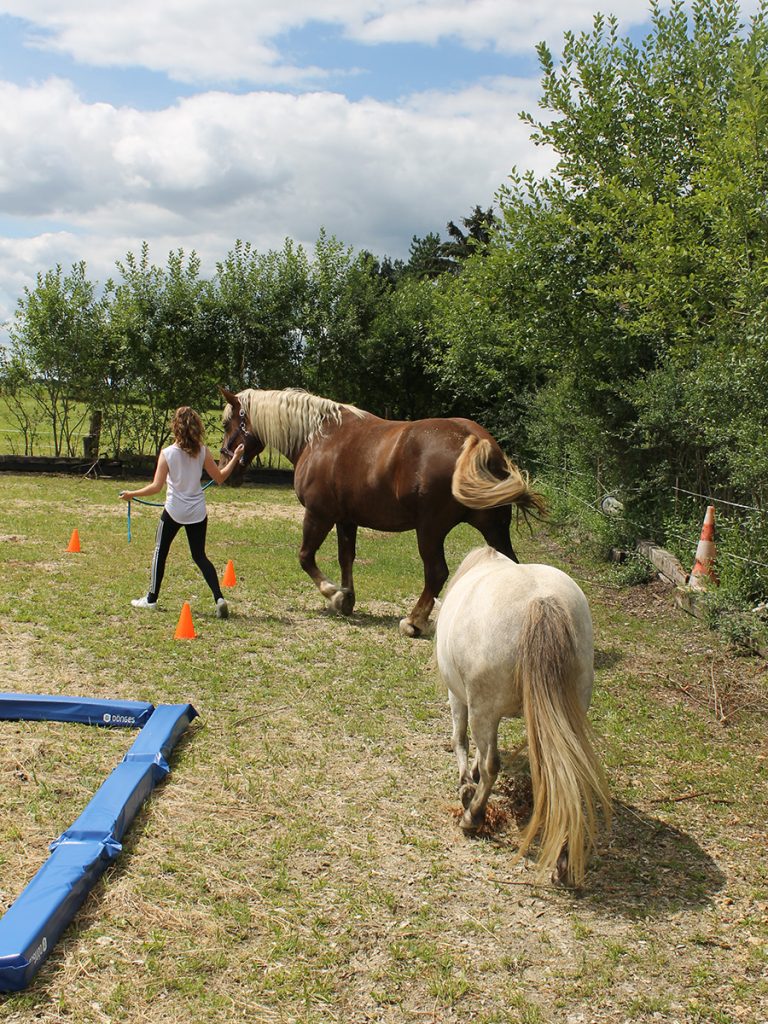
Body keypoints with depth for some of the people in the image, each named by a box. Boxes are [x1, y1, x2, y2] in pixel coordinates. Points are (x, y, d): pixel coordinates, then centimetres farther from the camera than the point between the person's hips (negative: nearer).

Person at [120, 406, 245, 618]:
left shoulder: (167, 453, -12)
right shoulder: (202, 452, -4)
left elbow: (156, 486, -14)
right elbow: (220, 478, 3)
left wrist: (131, 494, -2)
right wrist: (235, 458, 14)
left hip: (174, 511, -3)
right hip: (198, 512, 3)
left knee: (160, 552, 16)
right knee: (200, 555, 11)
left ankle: (151, 599, 23)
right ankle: (219, 598, -5)